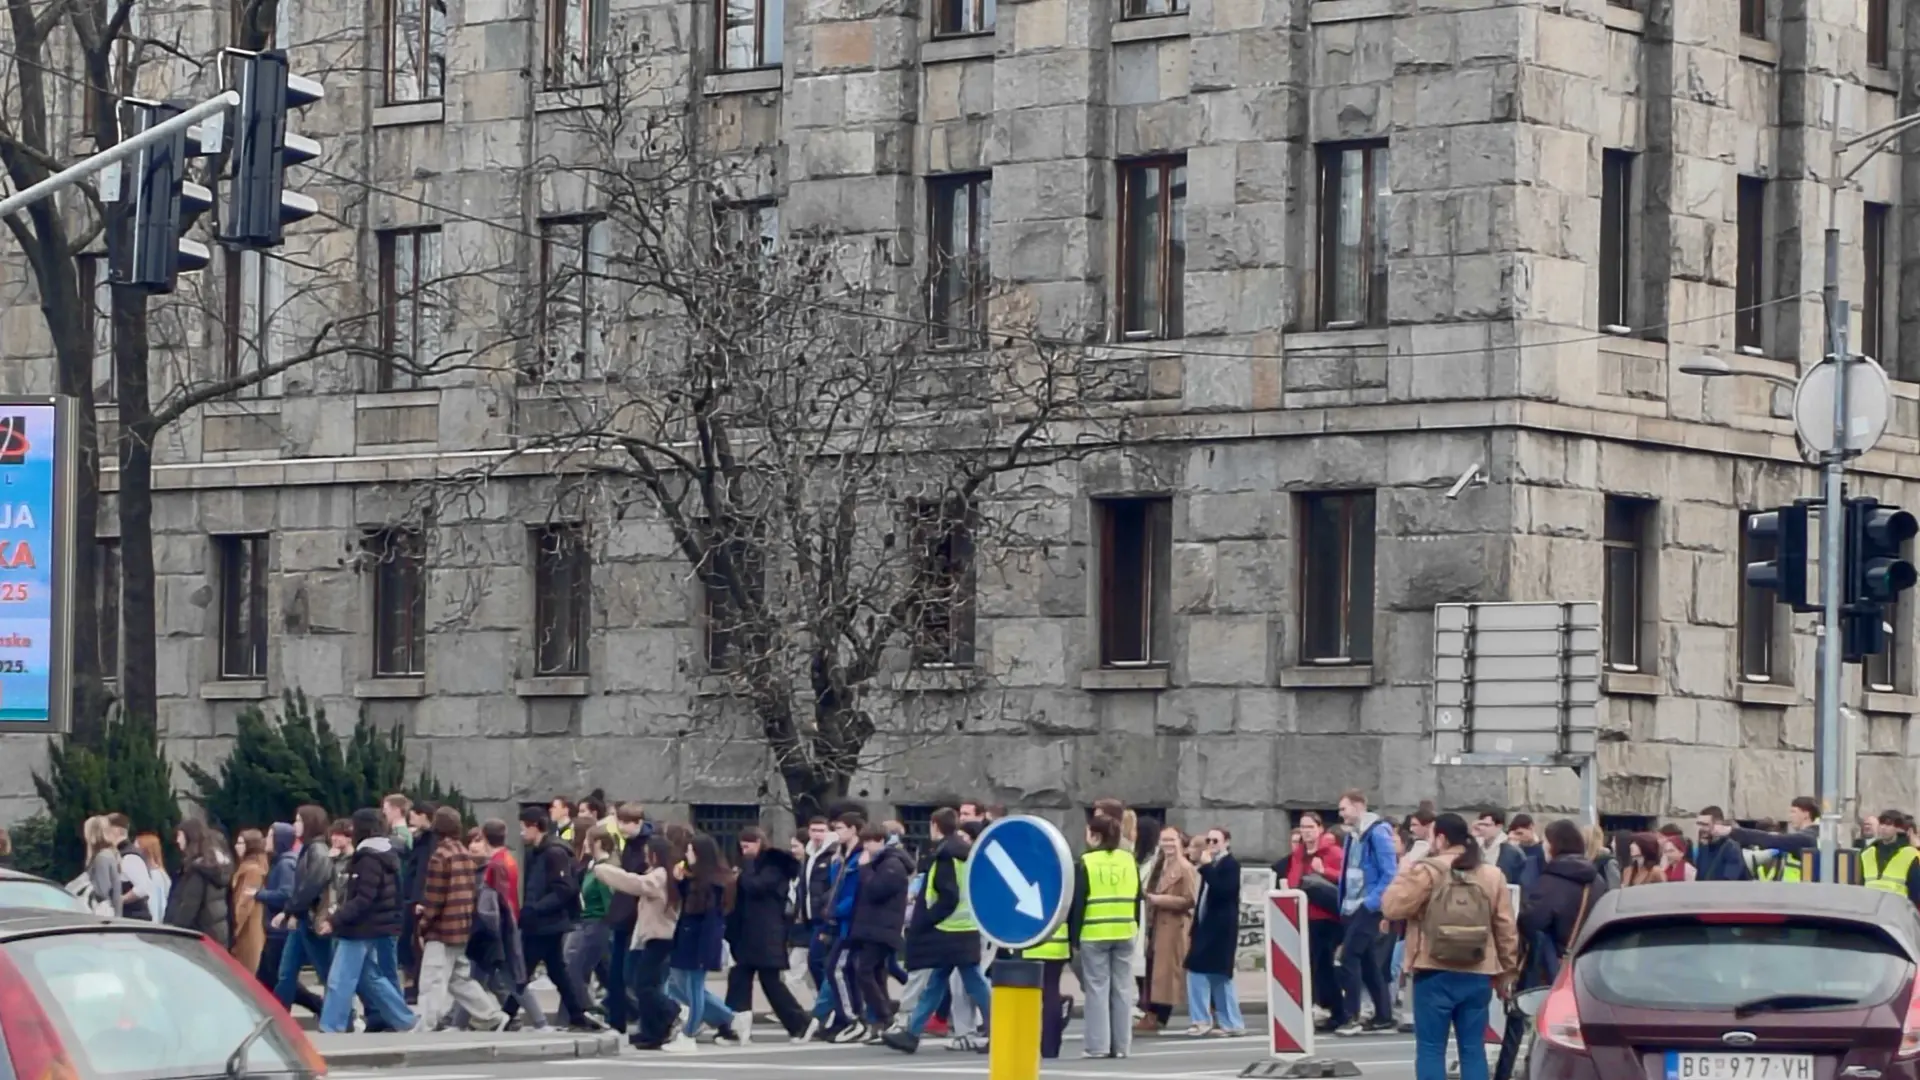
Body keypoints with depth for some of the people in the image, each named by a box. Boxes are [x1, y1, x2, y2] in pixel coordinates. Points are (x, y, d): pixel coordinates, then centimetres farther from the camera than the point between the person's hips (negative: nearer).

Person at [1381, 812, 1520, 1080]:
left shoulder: (1425, 872, -8)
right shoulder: (1492, 876, 6)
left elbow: (1391, 907, -6)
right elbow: (1506, 928, 8)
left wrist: (1404, 873, 8)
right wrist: (1507, 972, 16)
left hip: (1434, 974, -3)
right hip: (1477, 976, 4)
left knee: (1430, 1049, 2)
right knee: (1473, 1049, 8)